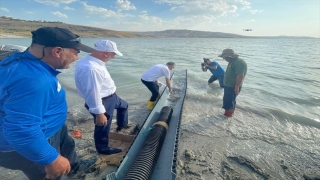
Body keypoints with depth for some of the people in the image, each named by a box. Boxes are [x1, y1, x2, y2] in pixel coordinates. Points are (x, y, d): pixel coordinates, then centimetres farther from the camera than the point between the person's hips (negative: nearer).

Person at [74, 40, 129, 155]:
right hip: (102, 101, -10)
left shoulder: (93, 62, 0)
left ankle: (122, 125, 53)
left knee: (123, 105, 31)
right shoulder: (90, 69, -34)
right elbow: (92, 93, -32)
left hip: (110, 96, 11)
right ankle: (103, 149, 34)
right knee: (103, 127, 10)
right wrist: (99, 113, -25)